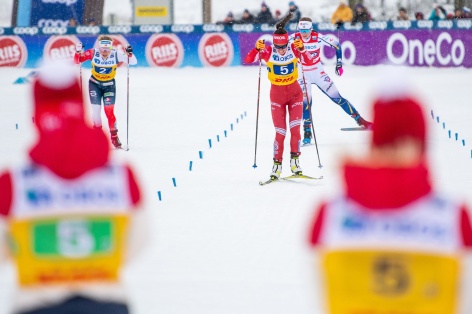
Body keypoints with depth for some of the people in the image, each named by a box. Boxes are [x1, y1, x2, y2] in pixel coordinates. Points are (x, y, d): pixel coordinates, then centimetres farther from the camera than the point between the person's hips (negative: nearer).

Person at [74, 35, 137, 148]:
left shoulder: (116, 54, -24)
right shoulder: (93, 53, -22)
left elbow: (133, 62, -24)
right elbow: (77, 61, -14)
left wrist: (129, 54, -44)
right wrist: (78, 52, -34)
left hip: (109, 85, -1)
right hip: (94, 84, 1)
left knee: (109, 111, -7)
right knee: (96, 110, -2)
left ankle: (114, 136, 5)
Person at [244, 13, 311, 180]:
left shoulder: (293, 49, -11)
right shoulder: (268, 52, -14)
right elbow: (248, 60, -20)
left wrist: (301, 48, -35)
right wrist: (257, 48, -36)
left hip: (295, 93, 1)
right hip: (277, 95, -1)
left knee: (295, 128, -9)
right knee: (280, 132, -3)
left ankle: (295, 161, 2)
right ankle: (277, 165, 6)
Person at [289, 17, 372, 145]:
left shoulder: (318, 38, -17)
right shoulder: (294, 39, -17)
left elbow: (336, 44, -4)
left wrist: (339, 64, -4)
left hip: (318, 72, 0)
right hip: (302, 75, 0)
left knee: (336, 97, -1)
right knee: (305, 102, -13)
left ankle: (360, 120, 5)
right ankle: (307, 133, -4)